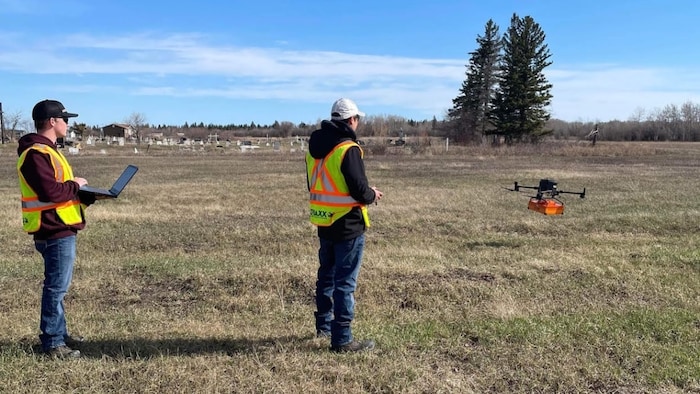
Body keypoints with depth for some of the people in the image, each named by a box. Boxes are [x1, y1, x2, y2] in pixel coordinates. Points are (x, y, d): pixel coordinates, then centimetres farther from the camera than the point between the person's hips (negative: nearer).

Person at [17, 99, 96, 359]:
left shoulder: (46, 150, 17)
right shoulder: (36, 153, -17)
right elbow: (51, 192, -27)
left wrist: (90, 196, 5)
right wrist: (76, 185, -10)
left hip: (60, 229, 11)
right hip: (55, 231, -11)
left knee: (57, 286, 17)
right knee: (56, 287, -4)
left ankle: (58, 333, 28)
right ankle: (52, 342, 6)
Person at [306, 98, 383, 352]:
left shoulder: (315, 147, 7)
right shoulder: (348, 149, -19)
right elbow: (360, 191, -20)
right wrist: (373, 195, 1)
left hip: (324, 223, 8)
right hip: (348, 225, -8)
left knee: (326, 275, 21)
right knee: (345, 282, 0)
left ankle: (324, 326, 35)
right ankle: (342, 340, 7)